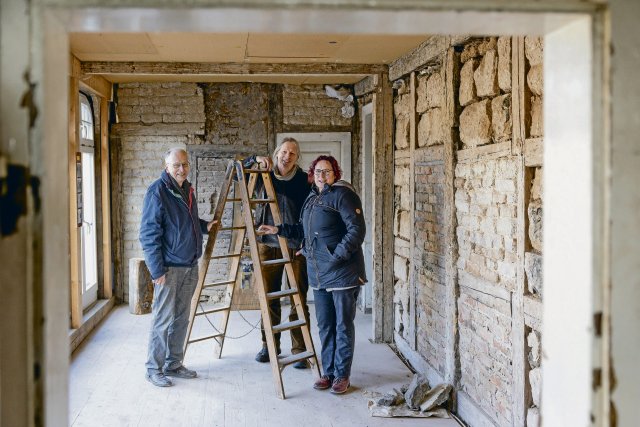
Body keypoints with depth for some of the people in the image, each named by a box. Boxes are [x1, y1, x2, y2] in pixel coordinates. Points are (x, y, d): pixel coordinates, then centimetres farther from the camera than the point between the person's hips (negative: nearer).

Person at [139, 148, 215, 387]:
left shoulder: (187, 190, 12)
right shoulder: (158, 191, -12)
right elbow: (149, 234, -15)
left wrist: (204, 226, 9)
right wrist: (157, 270, -18)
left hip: (189, 266, 8)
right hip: (169, 268, -8)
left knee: (181, 319, 13)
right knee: (163, 320, -2)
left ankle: (173, 364, 24)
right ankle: (154, 369, 10)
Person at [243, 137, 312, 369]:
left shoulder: (303, 179, 0)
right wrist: (255, 159, -9)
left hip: (296, 247, -2)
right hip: (268, 245, 3)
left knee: (299, 300, -1)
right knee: (269, 298, 12)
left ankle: (300, 351, 7)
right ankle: (269, 345, 25)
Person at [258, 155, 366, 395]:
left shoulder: (342, 194, -9)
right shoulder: (312, 198, 16)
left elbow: (357, 229, -16)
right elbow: (304, 230, 25)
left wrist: (338, 255, -20)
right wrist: (279, 230, 14)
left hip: (343, 272, -8)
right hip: (318, 274, 8)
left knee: (343, 325, 2)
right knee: (325, 325, 13)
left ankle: (342, 375, 13)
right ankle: (328, 372, 24)